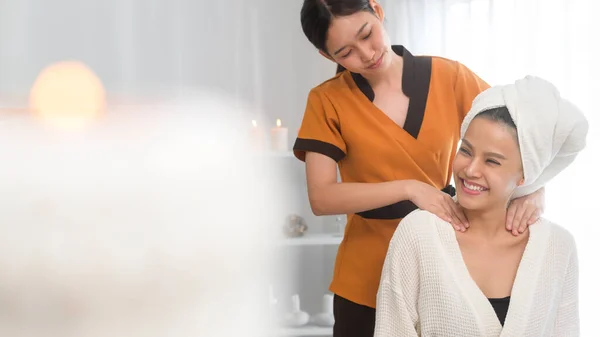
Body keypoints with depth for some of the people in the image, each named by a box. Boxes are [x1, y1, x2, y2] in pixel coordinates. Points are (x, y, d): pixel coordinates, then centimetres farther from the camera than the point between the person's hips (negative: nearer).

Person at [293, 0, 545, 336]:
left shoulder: (448, 76, -3)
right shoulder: (327, 101, -5)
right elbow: (321, 197, -12)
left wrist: (535, 189, -19)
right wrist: (409, 188, -22)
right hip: (368, 278, -1)